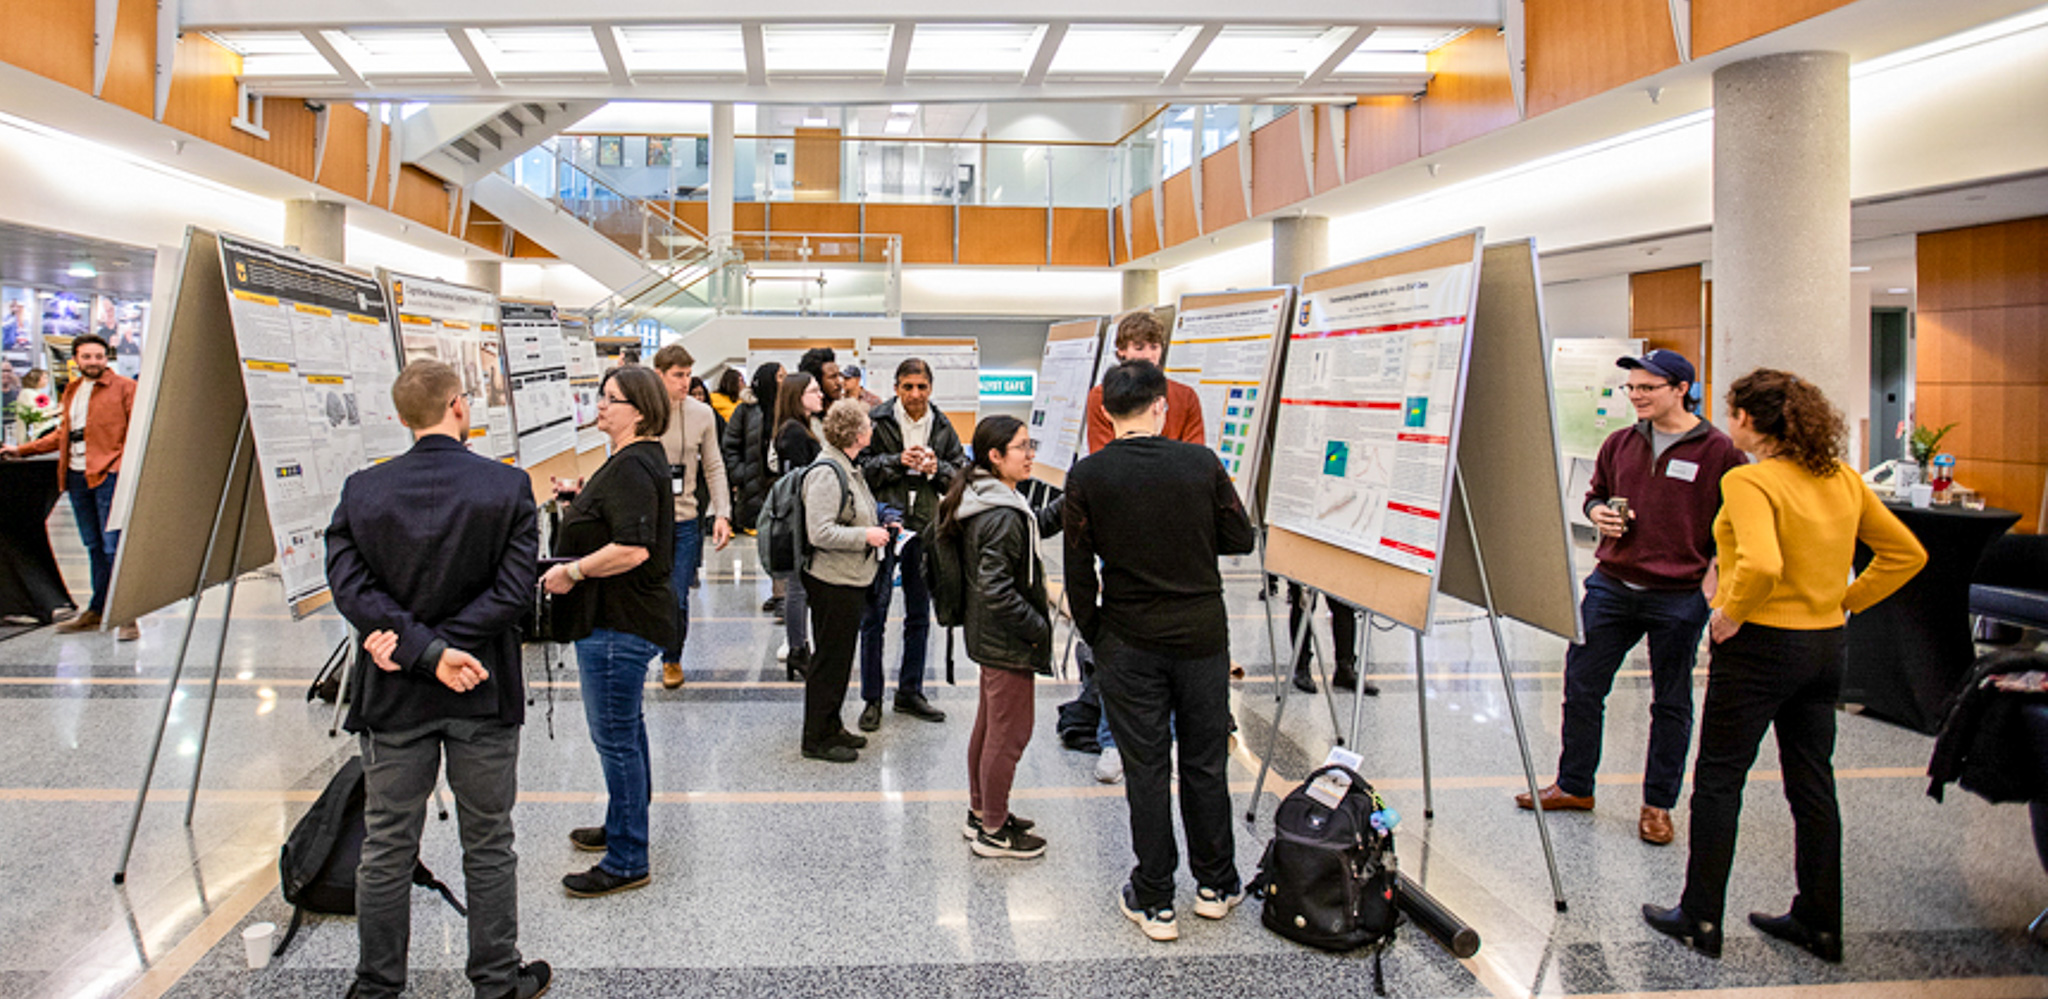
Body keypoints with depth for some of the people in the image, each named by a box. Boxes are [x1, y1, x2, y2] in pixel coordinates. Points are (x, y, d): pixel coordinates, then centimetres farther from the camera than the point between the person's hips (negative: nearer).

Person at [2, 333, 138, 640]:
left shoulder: (124, 388, -1)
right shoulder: (71, 391, 20)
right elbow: (62, 434, 28)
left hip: (108, 473, -7)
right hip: (77, 476, 7)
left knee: (113, 546, -10)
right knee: (94, 547, 12)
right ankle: (97, 612, 19)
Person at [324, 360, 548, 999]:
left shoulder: (362, 491, -4)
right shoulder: (508, 487, -10)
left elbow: (349, 586, -11)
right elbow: (516, 590, -16)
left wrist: (424, 649, -16)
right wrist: (433, 647, -14)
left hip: (394, 699, 2)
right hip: (484, 695, -1)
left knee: (386, 849, 14)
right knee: (488, 846, 12)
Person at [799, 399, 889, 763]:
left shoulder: (847, 468, 13)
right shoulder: (827, 473, -19)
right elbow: (820, 532, -25)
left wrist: (879, 528, 12)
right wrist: (866, 536, -20)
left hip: (850, 581, 10)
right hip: (832, 582, -10)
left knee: (840, 656, 17)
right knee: (830, 658, -1)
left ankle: (830, 727, 29)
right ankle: (816, 739, 9)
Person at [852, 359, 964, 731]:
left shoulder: (942, 426, 6)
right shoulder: (877, 421, -5)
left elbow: (962, 473, 8)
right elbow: (861, 466, -9)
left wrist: (937, 469, -12)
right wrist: (897, 462, -20)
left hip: (924, 529, 4)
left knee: (920, 615, 12)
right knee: (874, 615, -2)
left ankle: (910, 692, 26)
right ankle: (872, 699, 10)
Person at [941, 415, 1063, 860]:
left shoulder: (989, 501, 6)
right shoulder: (1002, 517, -25)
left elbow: (1036, 526, 20)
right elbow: (995, 588, -29)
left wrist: (1069, 503, 6)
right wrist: (1037, 627, -20)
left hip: (991, 636, 10)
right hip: (1007, 641, -10)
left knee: (989, 724, 21)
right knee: (1010, 732, 2)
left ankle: (981, 812, 35)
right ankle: (993, 831, 14)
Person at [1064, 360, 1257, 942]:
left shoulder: (1087, 476, -7)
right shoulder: (1202, 463, -6)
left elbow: (1078, 570, -5)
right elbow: (1241, 539, 2)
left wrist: (1093, 636, 7)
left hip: (1129, 643, -1)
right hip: (1202, 634, 1)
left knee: (1145, 769, 7)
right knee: (1206, 762, 15)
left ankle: (1153, 902, 15)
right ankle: (1215, 884, 29)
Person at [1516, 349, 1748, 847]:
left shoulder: (1717, 451, -6)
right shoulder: (1620, 444, 7)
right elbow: (1596, 494, 21)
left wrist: (1711, 580, -10)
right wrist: (1598, 513, -1)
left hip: (1679, 598, -4)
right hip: (1611, 586, 4)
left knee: (1671, 704, 8)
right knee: (1581, 688, 7)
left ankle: (1657, 805, 21)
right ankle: (1574, 785, 24)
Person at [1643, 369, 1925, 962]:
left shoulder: (1749, 481, -18)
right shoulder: (1843, 480, 5)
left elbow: (1762, 565, -33)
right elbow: (1906, 554, 12)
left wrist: (1731, 612, -17)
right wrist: (1846, 601, 10)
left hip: (1760, 646, -7)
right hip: (1826, 647, 7)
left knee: (1718, 781, 6)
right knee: (1813, 785, 15)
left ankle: (1700, 919, 13)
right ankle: (1819, 924, 24)